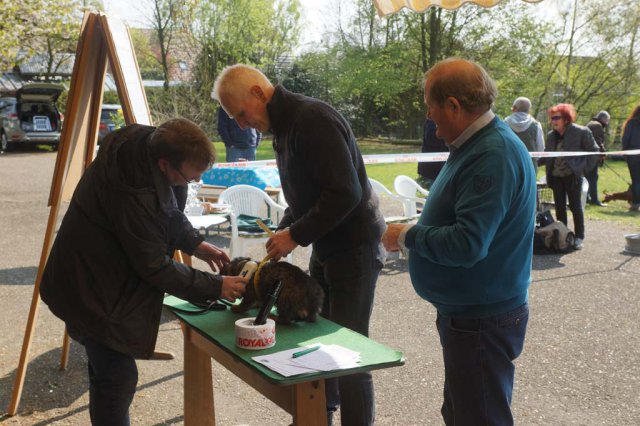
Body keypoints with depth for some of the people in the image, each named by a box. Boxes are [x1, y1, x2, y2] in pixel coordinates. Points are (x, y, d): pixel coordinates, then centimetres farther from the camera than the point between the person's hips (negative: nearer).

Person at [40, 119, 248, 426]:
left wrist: (195, 244, -1)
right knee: (117, 377, -4)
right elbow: (155, 267, -24)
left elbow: (169, 212, 10)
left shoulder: (149, 144, -9)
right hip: (91, 289, -9)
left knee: (109, 372, 19)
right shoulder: (134, 193, -35)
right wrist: (215, 287, -18)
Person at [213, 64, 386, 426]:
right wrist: (284, 232, 4)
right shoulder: (284, 124, 10)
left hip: (354, 247, -9)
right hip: (326, 247, 9)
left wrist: (296, 235, -21)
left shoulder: (314, 120, -21)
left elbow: (345, 193, -27)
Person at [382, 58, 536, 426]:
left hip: (482, 322, -10)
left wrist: (408, 237, -16)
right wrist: (414, 235, 5)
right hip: (466, 311, 10)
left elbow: (467, 244, -31)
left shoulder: (494, 156, -25)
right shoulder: (478, 145, 8)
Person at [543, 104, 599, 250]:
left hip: (572, 176, -5)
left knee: (575, 206, 0)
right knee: (560, 207, 9)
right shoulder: (551, 135, 10)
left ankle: (579, 237, 9)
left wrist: (584, 167, -7)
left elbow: (593, 150, 0)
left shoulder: (581, 132, -6)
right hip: (556, 176, 5)